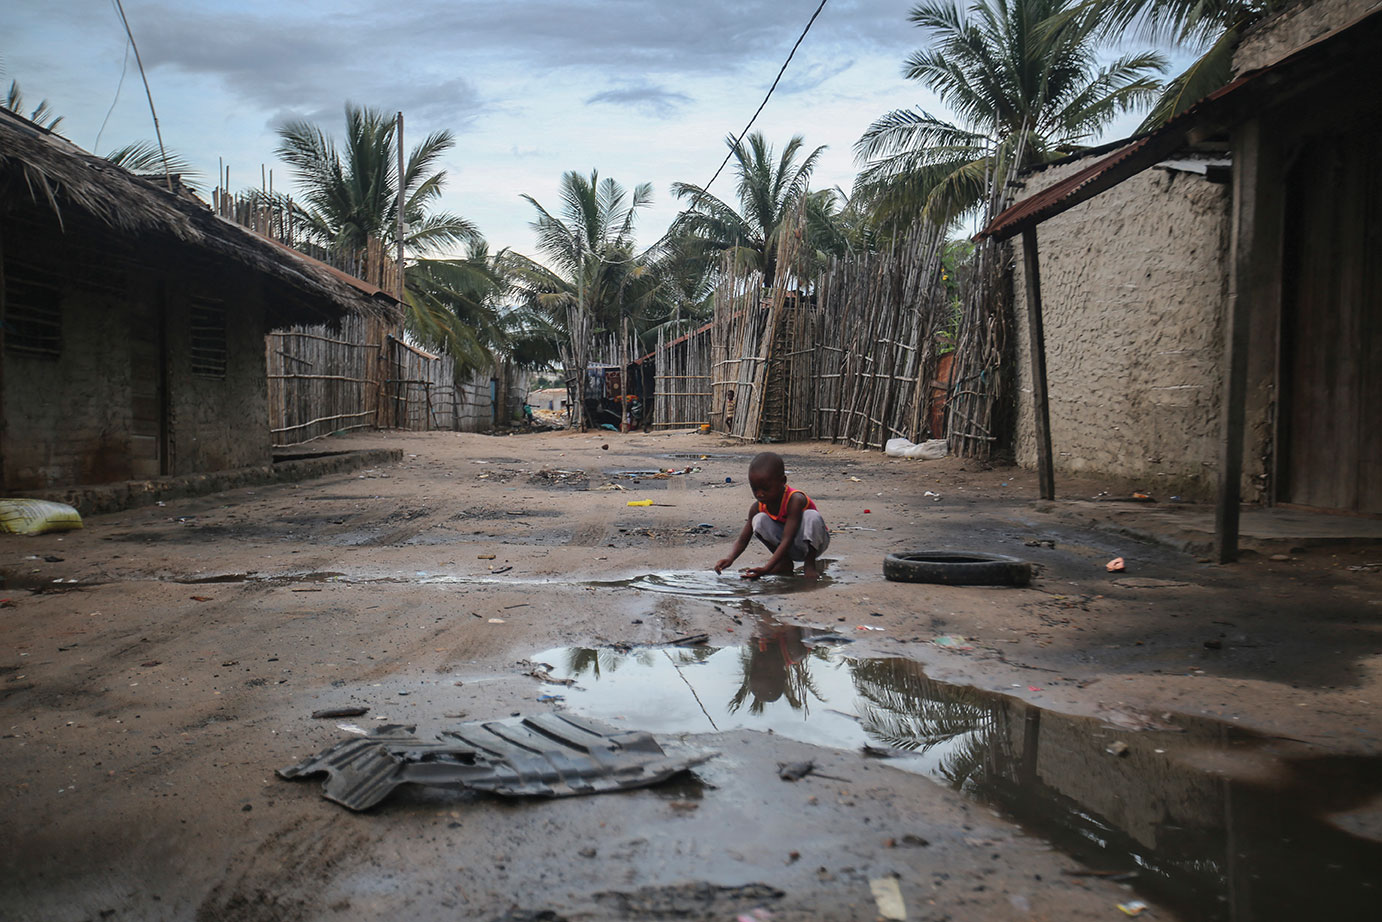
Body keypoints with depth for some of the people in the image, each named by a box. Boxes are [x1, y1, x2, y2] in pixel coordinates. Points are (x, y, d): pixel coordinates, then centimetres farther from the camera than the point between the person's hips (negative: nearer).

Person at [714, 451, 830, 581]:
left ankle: (810, 565, -17)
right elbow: (742, 540, -11)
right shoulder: (757, 507, -14)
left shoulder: (795, 500, -32)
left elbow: (787, 540, -37)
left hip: (811, 542, -4)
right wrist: (730, 559, -33)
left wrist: (766, 569, -45)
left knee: (811, 516, -36)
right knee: (760, 520, -21)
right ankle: (785, 562, -7)